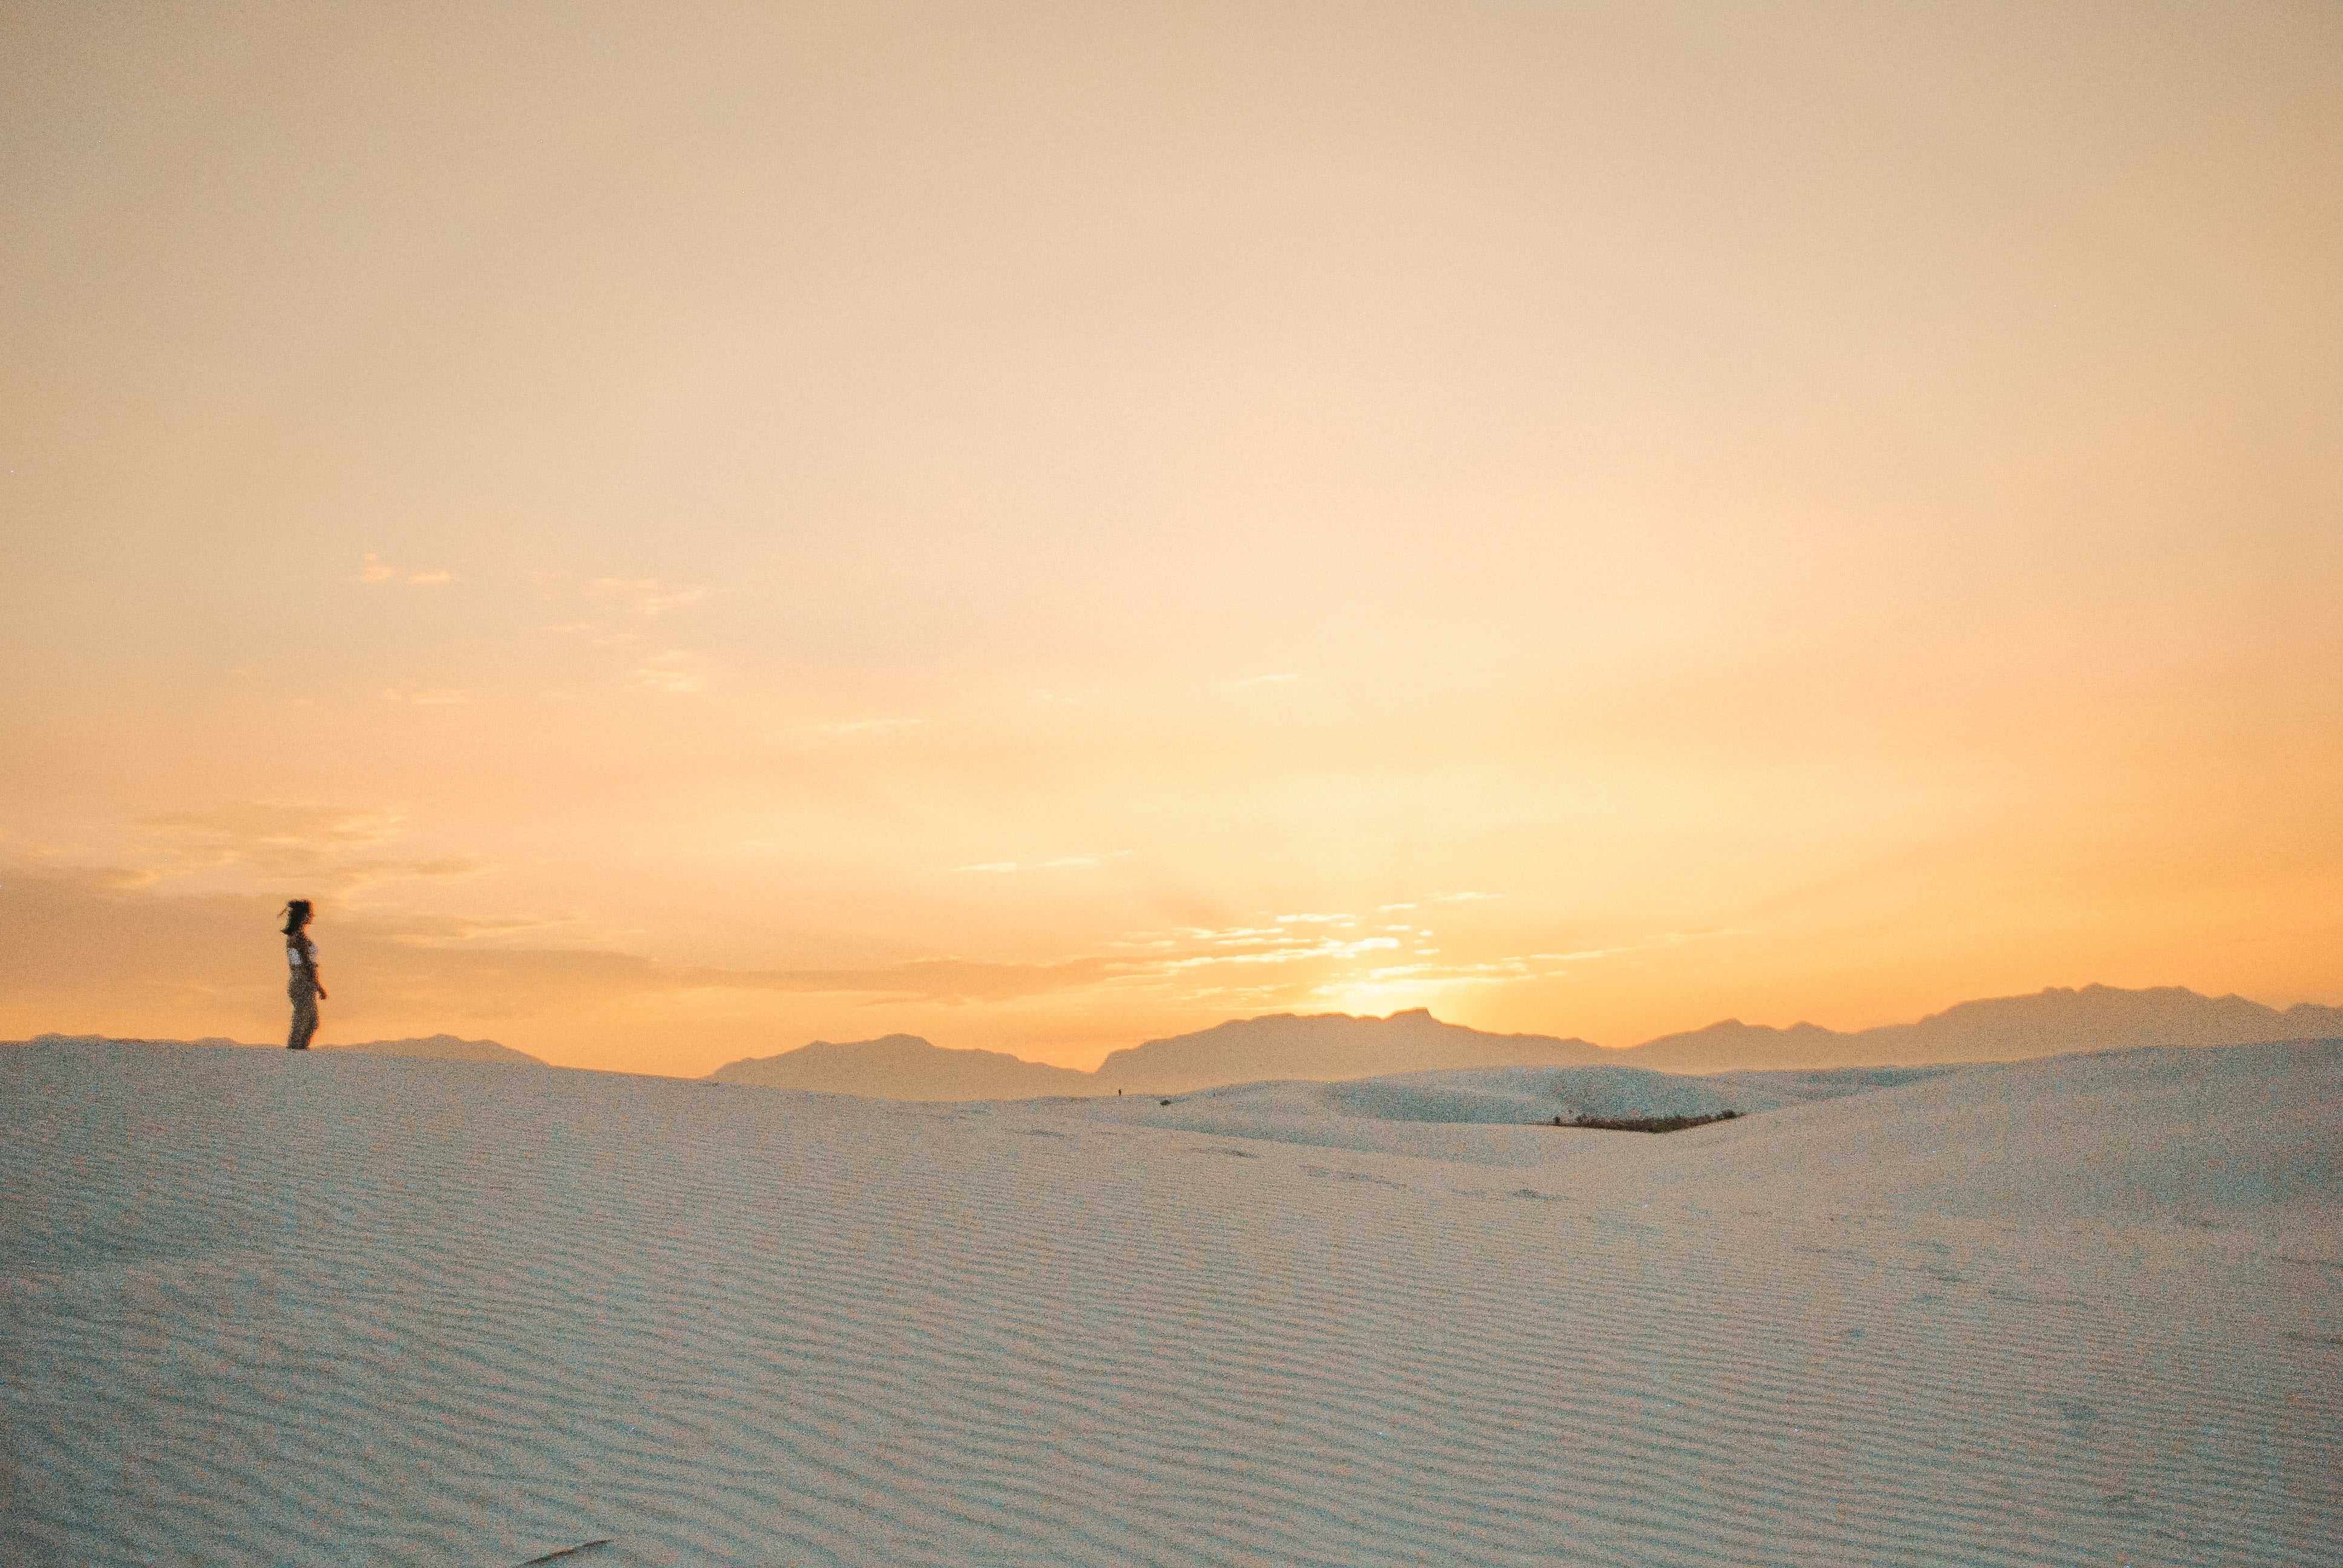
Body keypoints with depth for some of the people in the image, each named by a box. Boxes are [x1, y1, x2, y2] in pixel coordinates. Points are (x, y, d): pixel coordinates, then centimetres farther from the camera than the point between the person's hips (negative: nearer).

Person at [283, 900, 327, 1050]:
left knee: (312, 1024, 14)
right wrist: (320, 988, -16)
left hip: (296, 981, 10)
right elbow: (307, 965, -19)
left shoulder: (292, 936, 13)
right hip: (305, 985, -10)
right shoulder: (301, 936, -16)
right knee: (302, 1026, -5)